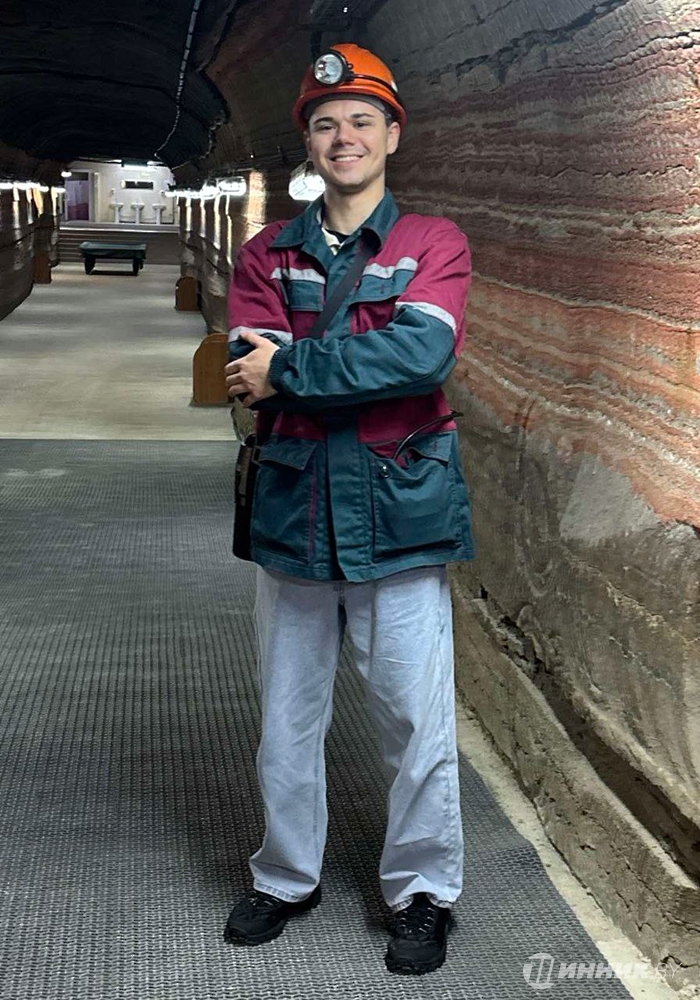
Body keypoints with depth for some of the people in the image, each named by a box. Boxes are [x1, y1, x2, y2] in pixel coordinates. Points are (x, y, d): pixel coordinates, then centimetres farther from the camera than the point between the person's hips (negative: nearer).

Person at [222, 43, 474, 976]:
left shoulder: (434, 243, 0)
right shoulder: (267, 255, 8)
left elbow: (425, 351, -19)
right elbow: (251, 372, -9)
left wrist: (291, 366, -16)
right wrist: (370, 368, -17)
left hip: (400, 512, -3)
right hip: (293, 508, 3)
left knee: (416, 719, 5)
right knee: (287, 716, 14)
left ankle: (423, 891, 24)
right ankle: (287, 878, 34)